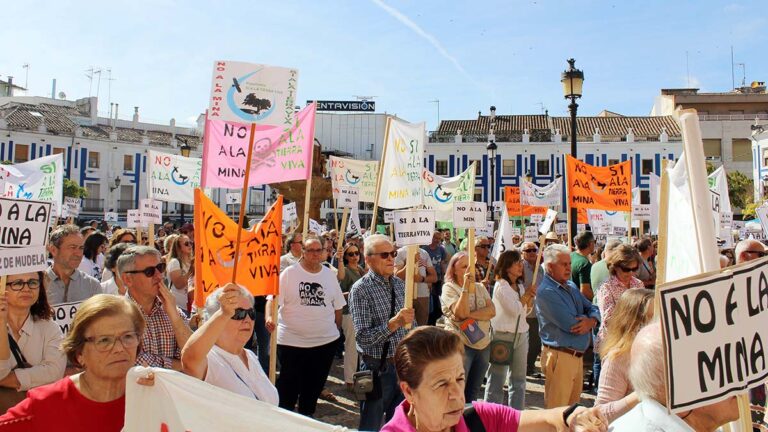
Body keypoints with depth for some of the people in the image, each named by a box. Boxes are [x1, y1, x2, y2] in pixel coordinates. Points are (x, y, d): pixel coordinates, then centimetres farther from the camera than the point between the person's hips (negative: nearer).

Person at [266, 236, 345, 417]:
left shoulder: (330, 274, 6)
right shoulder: (289, 273, -5)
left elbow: (338, 305, 12)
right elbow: (273, 299, -10)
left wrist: (337, 329, 14)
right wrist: (269, 316, -27)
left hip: (325, 340, 4)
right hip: (291, 340, -3)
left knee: (314, 386, 16)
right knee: (288, 387, 4)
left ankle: (306, 419, 35)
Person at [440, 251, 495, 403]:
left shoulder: (480, 287, 9)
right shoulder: (449, 288, -6)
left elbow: (491, 311, -5)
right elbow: (460, 313, -19)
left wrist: (469, 316, -17)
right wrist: (466, 287, -21)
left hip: (484, 344, 5)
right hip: (460, 344, -5)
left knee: (473, 392, 16)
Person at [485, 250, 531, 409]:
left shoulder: (520, 285, 10)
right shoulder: (500, 286, -12)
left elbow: (526, 311, 15)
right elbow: (515, 310, -19)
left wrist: (530, 298, -4)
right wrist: (526, 295, -5)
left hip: (521, 335, 7)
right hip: (503, 336, -7)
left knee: (519, 379, 12)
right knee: (497, 379, 1)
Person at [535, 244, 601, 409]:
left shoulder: (571, 286, 12)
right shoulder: (546, 292, -17)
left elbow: (593, 309, 10)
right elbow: (571, 325, -23)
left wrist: (591, 321, -14)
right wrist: (585, 320, -1)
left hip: (577, 355, 9)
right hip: (559, 356, -9)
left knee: (573, 405, 19)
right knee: (557, 409, -1)